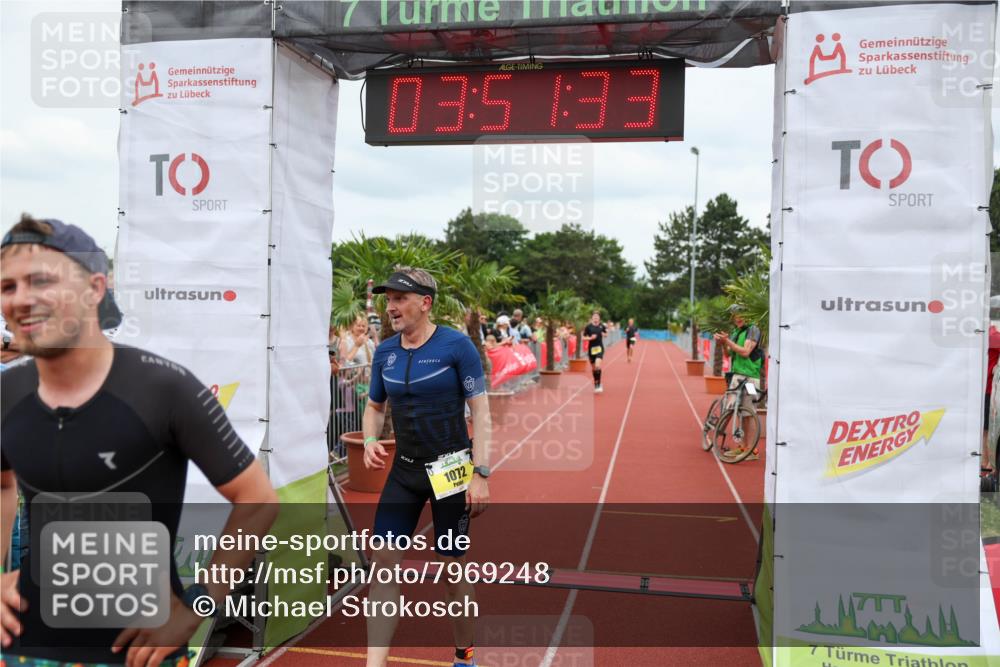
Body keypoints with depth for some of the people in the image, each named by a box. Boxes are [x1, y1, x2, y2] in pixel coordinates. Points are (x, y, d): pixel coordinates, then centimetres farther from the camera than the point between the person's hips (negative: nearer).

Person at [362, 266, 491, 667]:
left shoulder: (457, 345, -11)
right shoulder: (384, 352, 3)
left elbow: (480, 411, -10)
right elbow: (375, 407, 16)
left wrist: (480, 474, -15)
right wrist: (370, 442, -5)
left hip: (451, 469, -4)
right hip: (404, 470, 5)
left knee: (453, 566, 7)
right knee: (383, 560, -5)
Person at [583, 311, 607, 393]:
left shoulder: (602, 326, 0)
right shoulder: (588, 327, -4)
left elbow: (606, 334, 17)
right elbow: (584, 337, -1)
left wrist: (604, 334, -6)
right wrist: (590, 338, -18)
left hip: (599, 348, -1)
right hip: (591, 348, 1)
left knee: (597, 365, -20)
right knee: (593, 367, 11)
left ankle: (598, 384, -14)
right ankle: (596, 384, 28)